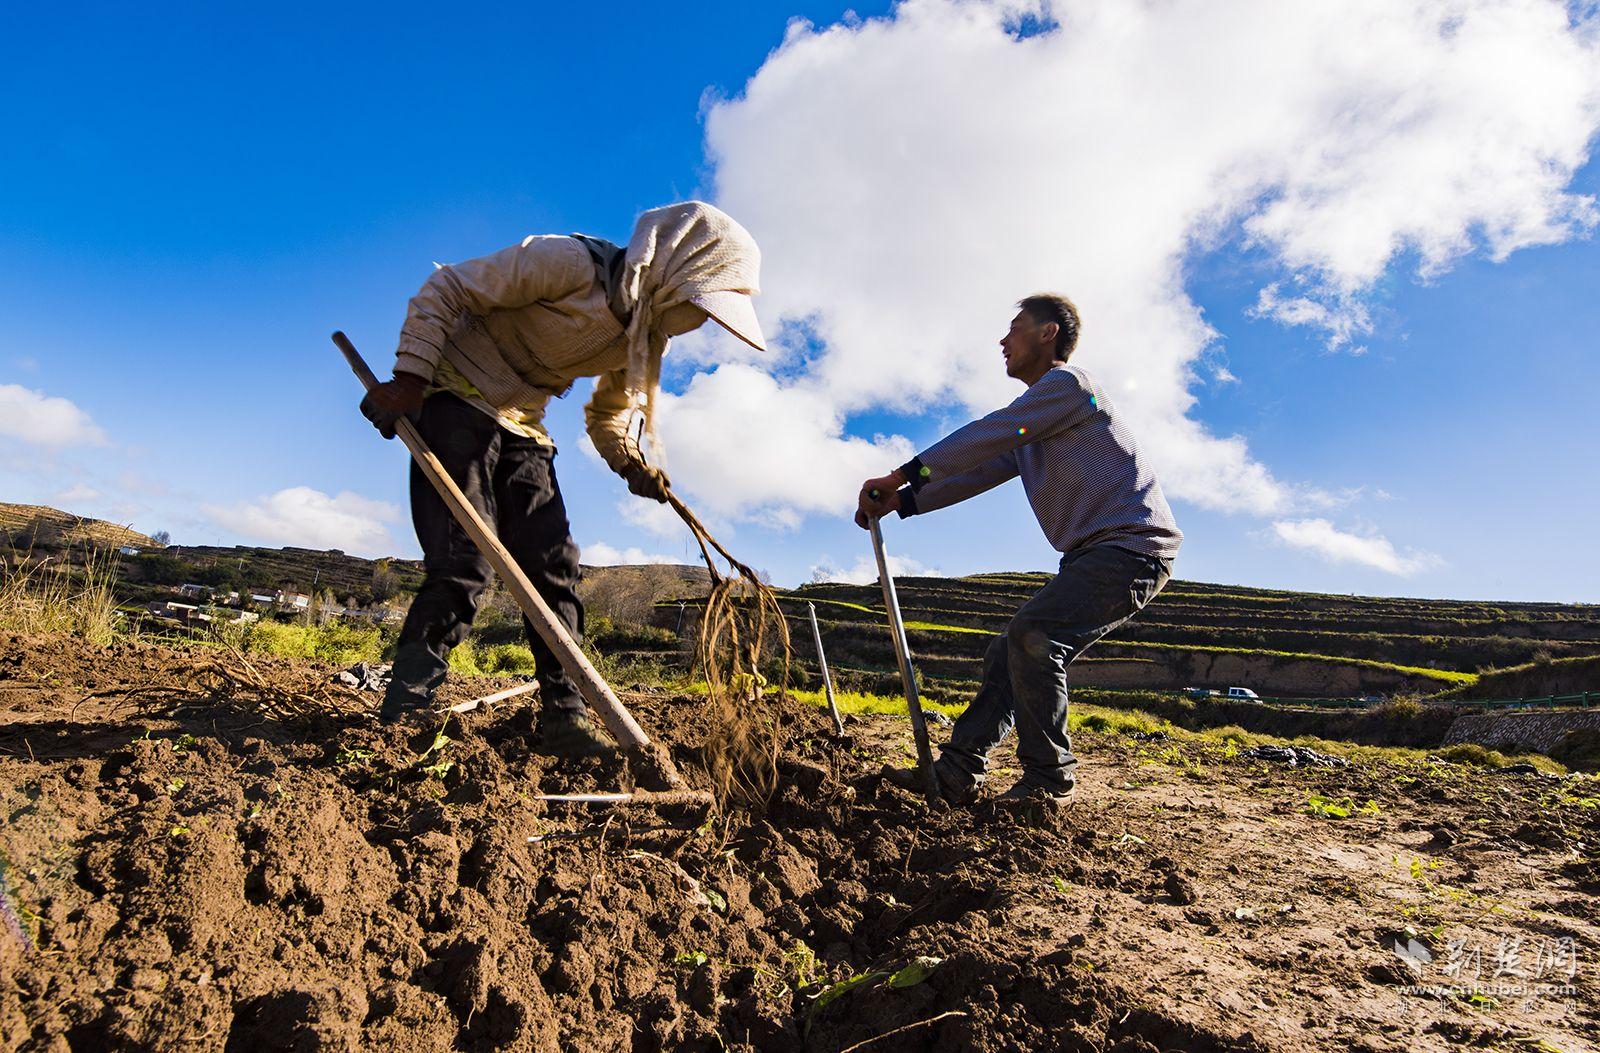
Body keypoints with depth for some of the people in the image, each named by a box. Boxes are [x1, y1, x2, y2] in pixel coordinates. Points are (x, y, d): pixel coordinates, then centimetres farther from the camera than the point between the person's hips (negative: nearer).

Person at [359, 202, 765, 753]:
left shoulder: (645, 336, 2)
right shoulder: (570, 263, -21)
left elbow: (609, 415, 14)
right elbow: (445, 289, -15)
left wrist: (633, 462, -5)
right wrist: (410, 377, -21)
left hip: (522, 426, 7)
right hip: (457, 399, -7)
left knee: (555, 567, -1)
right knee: (464, 563, -15)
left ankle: (565, 721, 4)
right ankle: (403, 714, -2)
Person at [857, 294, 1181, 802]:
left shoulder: (1067, 384, -7)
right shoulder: (1034, 425, 23)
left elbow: (981, 439, -14)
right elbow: (981, 471, 17)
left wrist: (898, 478, -11)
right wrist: (903, 501, 7)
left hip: (1132, 546, -10)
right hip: (1093, 555, 10)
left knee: (1031, 637, -22)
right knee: (1008, 652, 2)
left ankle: (1049, 776, -7)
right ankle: (955, 775, 5)